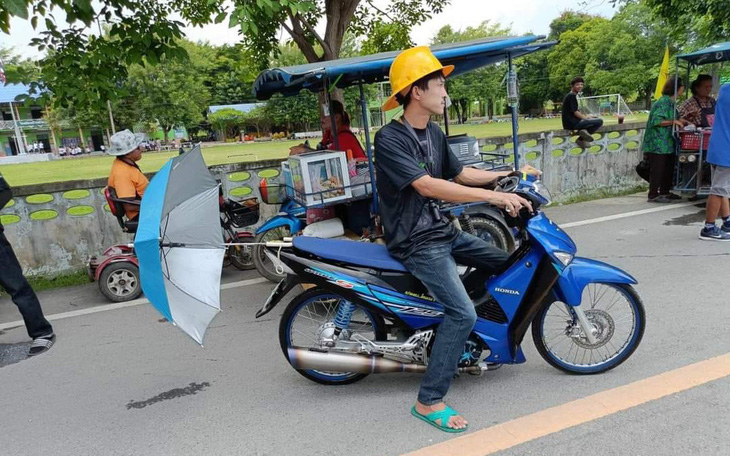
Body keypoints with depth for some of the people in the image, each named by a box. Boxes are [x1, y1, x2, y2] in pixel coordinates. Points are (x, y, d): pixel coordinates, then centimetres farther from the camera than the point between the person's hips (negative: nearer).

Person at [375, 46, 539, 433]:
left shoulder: (433, 133, 9)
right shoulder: (389, 139, -19)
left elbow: (461, 174, 19)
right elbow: (427, 186, -30)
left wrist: (509, 174, 8)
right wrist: (494, 196, -31)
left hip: (442, 230, 9)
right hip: (415, 242, -9)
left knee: (506, 262, 16)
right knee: (462, 313, -20)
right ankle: (429, 401, -7)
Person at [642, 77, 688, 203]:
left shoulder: (670, 103, 17)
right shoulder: (663, 102, -15)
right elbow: (656, 121, -23)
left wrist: (680, 121, 13)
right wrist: (674, 122, -19)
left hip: (667, 143, 10)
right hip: (657, 144, -10)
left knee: (668, 168, 15)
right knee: (657, 169, -5)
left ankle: (665, 192, 25)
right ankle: (653, 195, 0)